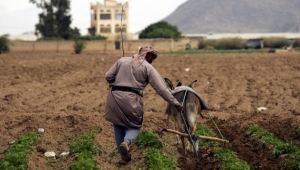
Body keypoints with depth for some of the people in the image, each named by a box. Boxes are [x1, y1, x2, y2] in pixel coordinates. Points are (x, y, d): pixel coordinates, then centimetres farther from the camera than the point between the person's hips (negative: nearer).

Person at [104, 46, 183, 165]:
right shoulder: (148, 68, 2)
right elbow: (161, 89, -2)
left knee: (118, 125, 17)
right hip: (132, 99, -3)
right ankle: (126, 142, -16)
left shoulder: (122, 60, 11)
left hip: (115, 97, 3)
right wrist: (176, 104, 2)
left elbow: (108, 76, 8)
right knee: (134, 125, 16)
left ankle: (124, 156, 17)